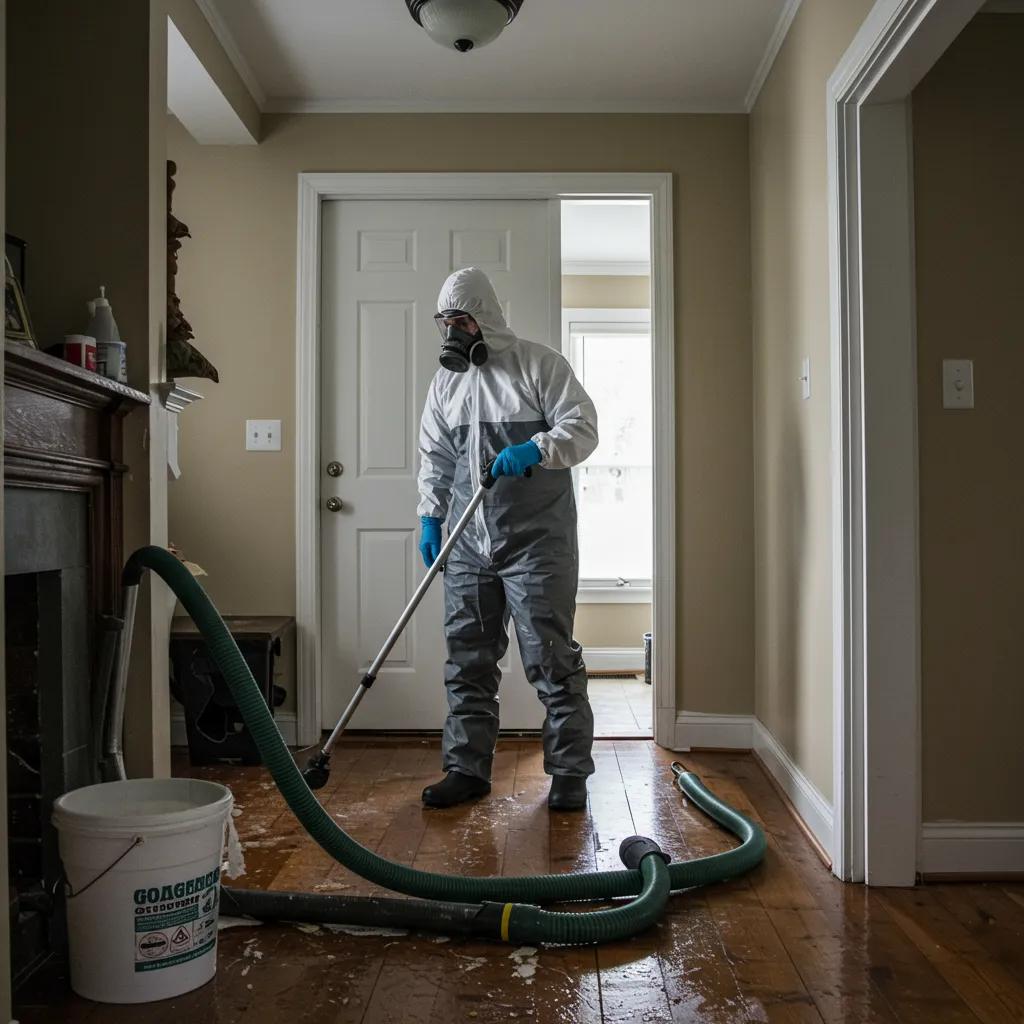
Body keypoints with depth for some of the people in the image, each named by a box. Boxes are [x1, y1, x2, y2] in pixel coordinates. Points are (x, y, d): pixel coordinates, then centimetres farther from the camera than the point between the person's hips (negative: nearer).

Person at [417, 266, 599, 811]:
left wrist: (534, 450, -24)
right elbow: (435, 457, 18)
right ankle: (468, 768, 20)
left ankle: (569, 773, 10)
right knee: (467, 660, 9)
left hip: (537, 541, -5)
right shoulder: (446, 380, 14)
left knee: (552, 660, -2)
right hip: (468, 545, 6)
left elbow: (582, 427, -8)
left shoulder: (539, 363, -3)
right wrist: (430, 516, 8)